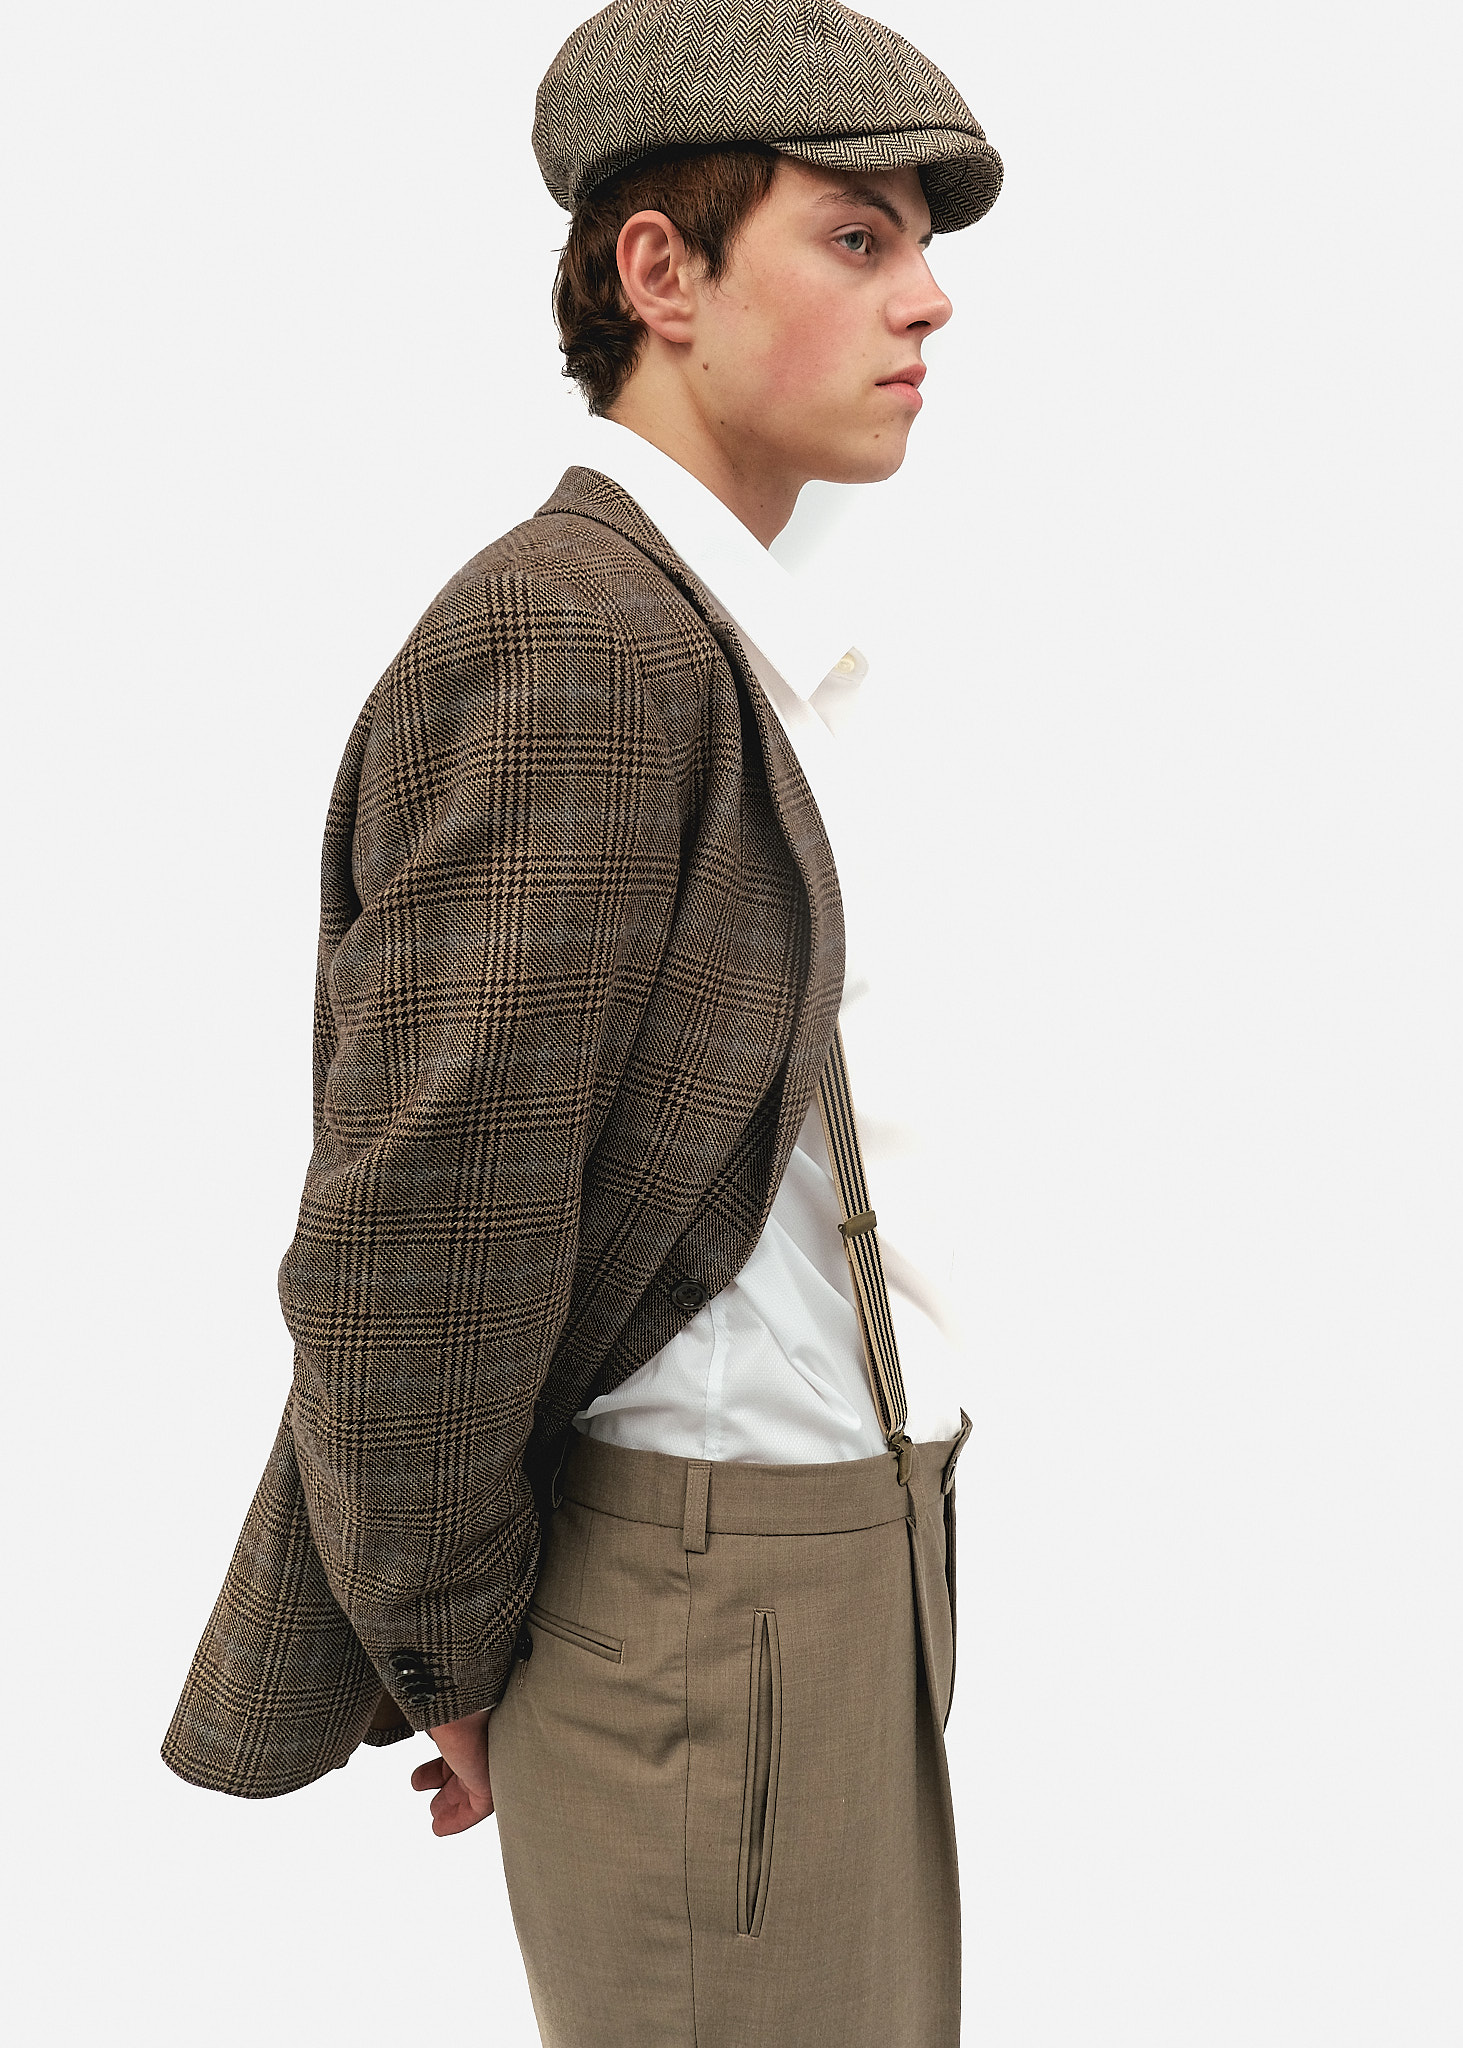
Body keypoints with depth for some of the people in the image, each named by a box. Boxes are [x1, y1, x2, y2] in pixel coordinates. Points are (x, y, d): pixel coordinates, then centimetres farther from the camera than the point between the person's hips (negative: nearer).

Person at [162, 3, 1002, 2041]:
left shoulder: (715, 651, 13)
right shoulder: (564, 642, -20)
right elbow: (413, 1237, -22)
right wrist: (457, 1662, -10)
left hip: (836, 1559, 9)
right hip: (705, 1626, -9)